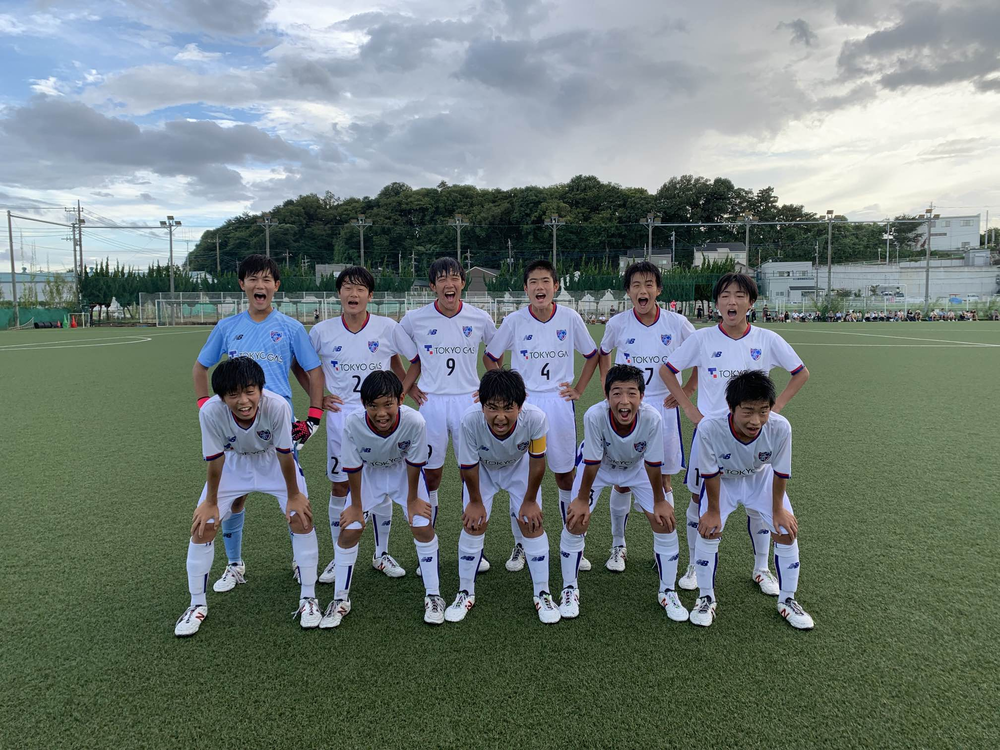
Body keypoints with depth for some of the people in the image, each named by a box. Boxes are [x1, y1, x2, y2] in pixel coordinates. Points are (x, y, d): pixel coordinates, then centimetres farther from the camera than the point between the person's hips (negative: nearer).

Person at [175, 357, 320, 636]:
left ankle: (308, 599, 6)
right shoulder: (210, 412, -35)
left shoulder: (277, 406, -38)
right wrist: (211, 502, -6)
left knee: (301, 517, -12)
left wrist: (293, 495, -11)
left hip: (274, 461, -1)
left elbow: (284, 455, -23)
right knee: (202, 525, -4)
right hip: (233, 462, 1)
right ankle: (197, 605, 18)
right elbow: (215, 460, -19)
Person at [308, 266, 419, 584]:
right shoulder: (323, 331, -2)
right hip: (340, 414, 1)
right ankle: (339, 558, 22)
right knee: (339, 487, 6)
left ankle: (381, 554, 25)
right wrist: (318, 397, 4)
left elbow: (419, 361, 6)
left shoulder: (388, 328, -5)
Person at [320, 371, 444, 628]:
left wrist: (413, 499, -7)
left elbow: (414, 464, -18)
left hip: (403, 473, 0)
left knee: (423, 528, -8)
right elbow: (353, 468, -17)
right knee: (348, 532, -3)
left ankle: (433, 597, 10)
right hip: (368, 474, 1)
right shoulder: (353, 423, -34)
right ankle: (340, 600, 17)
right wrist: (356, 505, -7)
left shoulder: (415, 421, -36)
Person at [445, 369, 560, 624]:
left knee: (531, 523, -3)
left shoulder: (535, 418, -41)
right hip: (482, 469, 0)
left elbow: (537, 461, -20)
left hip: (520, 467, 0)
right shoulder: (470, 420, -41)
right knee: (474, 524, -3)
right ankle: (466, 593, 18)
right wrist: (475, 502, -8)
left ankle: (542, 595, 15)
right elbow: (469, 466, -21)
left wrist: (530, 501, -9)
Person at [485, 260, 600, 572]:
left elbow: (592, 355, 11)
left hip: (559, 403, 1)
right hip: (523, 403, 0)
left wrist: (579, 389, 4)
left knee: (565, 474, 8)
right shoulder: (514, 321, -4)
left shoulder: (571, 318, -3)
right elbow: (491, 356, 9)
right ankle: (520, 545, 20)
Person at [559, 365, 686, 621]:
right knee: (575, 521, -11)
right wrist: (582, 500, -13)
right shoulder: (595, 416, -38)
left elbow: (653, 464, -19)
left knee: (665, 522, -6)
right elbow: (592, 464, -24)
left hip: (637, 468, 1)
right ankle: (569, 590, 12)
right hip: (599, 468, -1)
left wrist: (660, 501, -8)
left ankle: (667, 592, 16)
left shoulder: (651, 418, -35)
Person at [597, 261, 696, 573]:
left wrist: (688, 388, 2)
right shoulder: (617, 324, -4)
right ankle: (618, 546, 21)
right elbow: (604, 353, 16)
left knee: (662, 479, 7)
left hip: (663, 407, 0)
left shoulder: (677, 323, -6)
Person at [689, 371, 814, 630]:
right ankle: (706, 598, 9)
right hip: (722, 480, -2)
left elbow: (781, 473, -17)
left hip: (762, 478, 2)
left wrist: (778, 509, -6)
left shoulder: (780, 428, -36)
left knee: (787, 532, -2)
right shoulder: (709, 428, -41)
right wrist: (713, 511, -12)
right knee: (709, 529, -13)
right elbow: (711, 474, -23)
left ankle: (787, 601, 20)